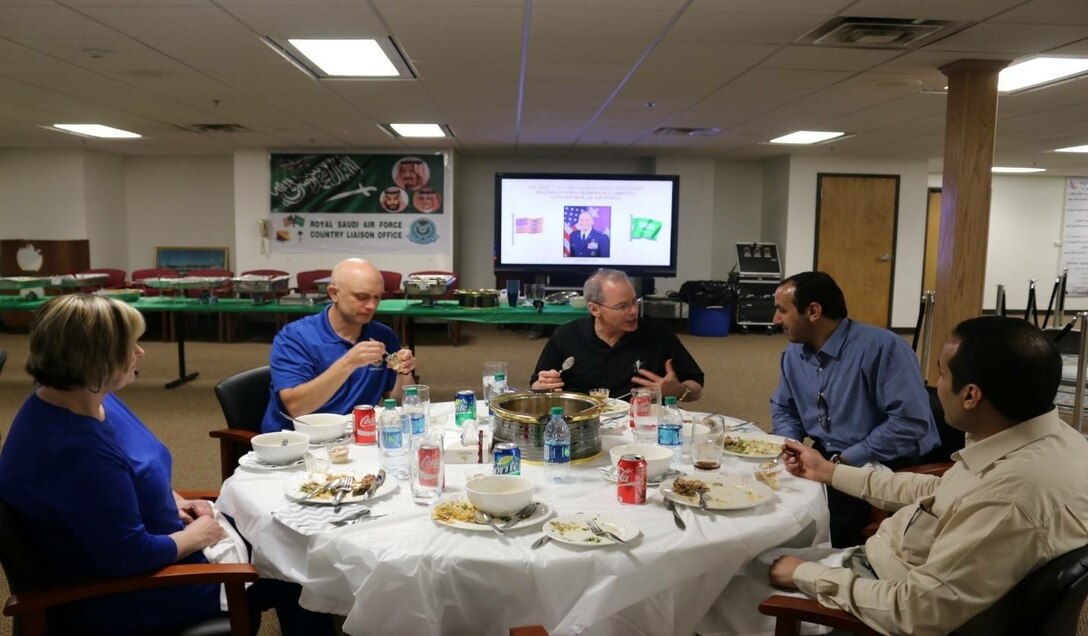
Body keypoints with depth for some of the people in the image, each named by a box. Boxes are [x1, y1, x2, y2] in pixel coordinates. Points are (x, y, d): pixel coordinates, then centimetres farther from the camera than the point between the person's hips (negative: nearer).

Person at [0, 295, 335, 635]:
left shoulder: (90, 398, -4)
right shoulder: (75, 451, -35)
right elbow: (129, 556, -30)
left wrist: (175, 501, 0)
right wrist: (197, 536, -14)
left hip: (144, 545, 9)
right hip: (123, 593, -9)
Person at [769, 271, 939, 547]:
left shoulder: (881, 347, -19)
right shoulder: (793, 353, 5)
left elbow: (910, 421, -24)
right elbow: (783, 408, 17)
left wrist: (844, 462, -21)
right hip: (825, 460, 7)